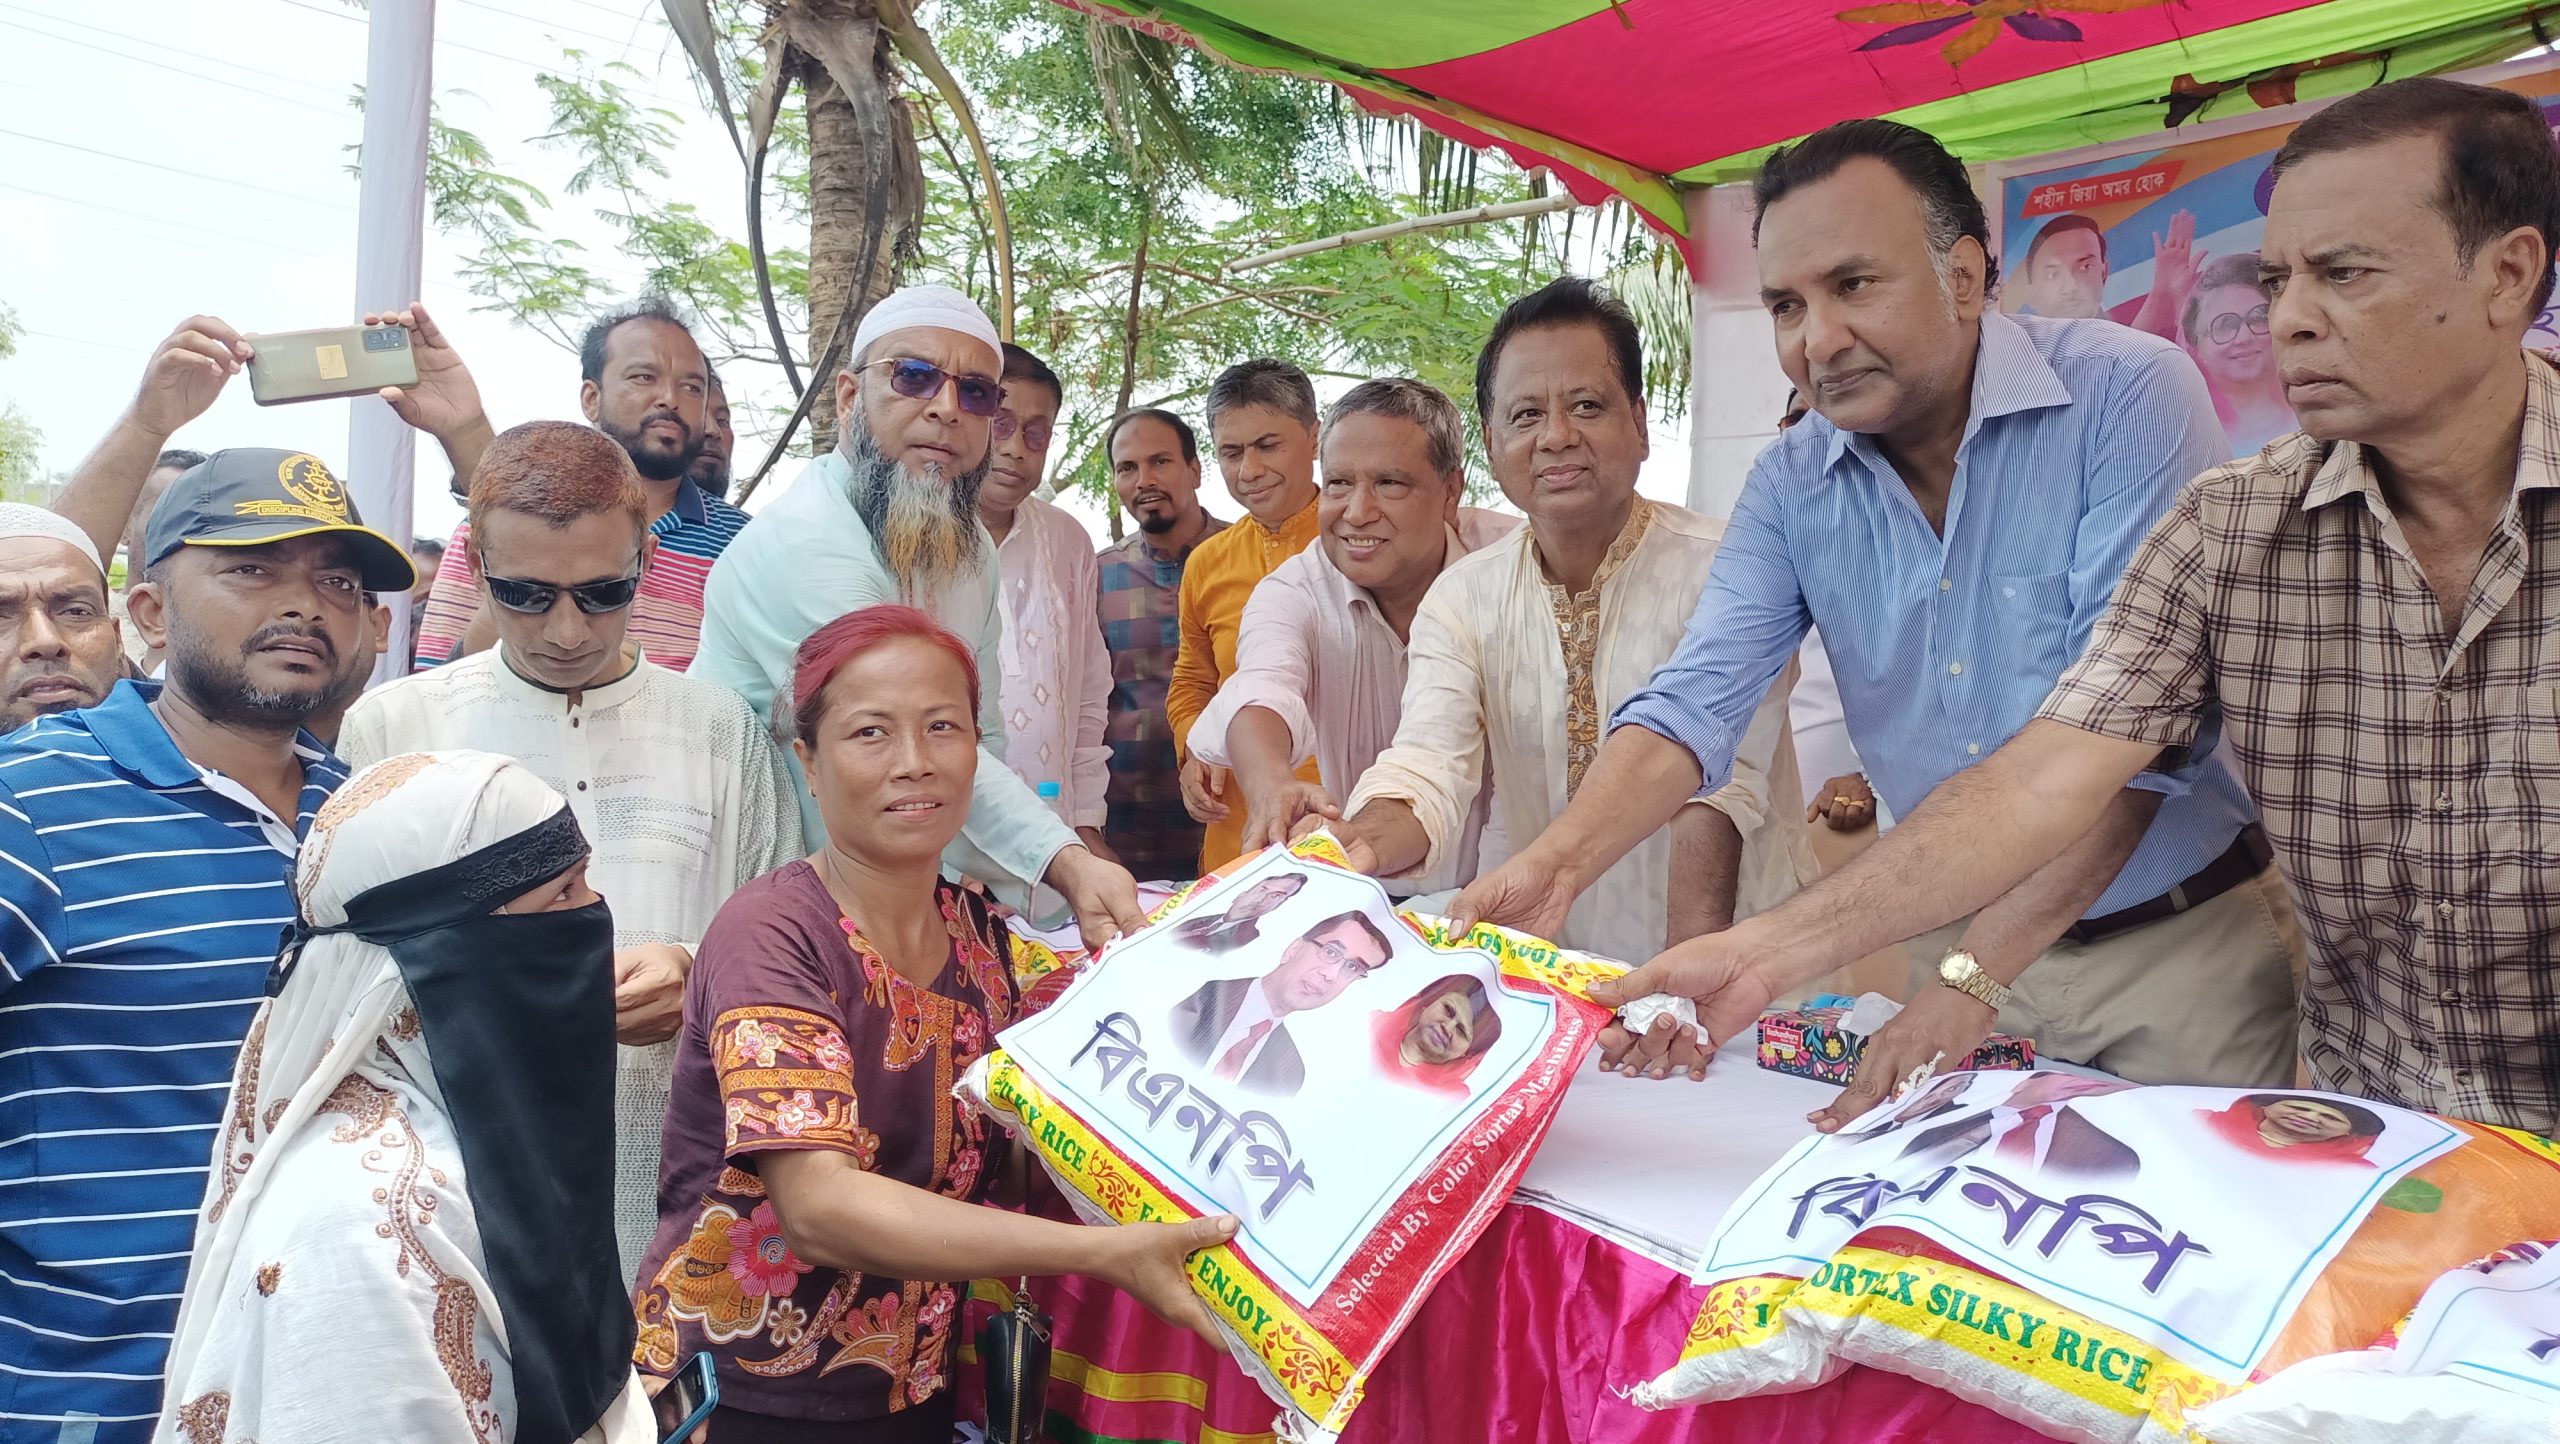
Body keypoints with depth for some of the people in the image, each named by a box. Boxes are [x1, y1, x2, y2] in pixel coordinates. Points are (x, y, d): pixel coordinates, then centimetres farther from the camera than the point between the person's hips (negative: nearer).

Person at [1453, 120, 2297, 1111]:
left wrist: (1972, 976, -29)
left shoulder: (2126, 395, -17)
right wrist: (1556, 862, -33)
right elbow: (1698, 700, -14)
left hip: (2189, 945, -3)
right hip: (1967, 949, 4)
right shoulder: (1792, 487, -3)